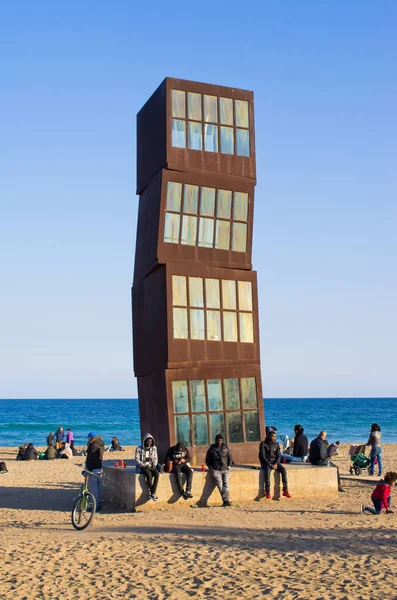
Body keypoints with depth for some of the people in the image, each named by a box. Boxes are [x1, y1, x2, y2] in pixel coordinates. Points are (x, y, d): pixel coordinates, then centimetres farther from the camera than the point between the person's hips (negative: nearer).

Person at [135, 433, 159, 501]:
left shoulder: (154, 448, 7)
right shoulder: (139, 448, -5)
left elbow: (155, 459, 11)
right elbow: (137, 460, -7)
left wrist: (154, 465, -9)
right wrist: (145, 466, -18)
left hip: (151, 467, 4)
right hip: (142, 467, -4)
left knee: (157, 474, -30)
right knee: (149, 474, -36)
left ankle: (152, 493, -31)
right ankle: (153, 493, -28)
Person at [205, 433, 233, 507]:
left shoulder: (226, 448, 13)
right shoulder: (211, 449, 10)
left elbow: (230, 457, 19)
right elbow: (207, 460, 17)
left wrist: (229, 466, 4)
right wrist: (210, 468, 3)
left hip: (225, 469, 1)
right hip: (216, 470, -1)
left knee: (226, 484, -18)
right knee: (220, 485, -18)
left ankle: (226, 500, -26)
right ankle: (225, 500, -20)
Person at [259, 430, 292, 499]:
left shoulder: (276, 444, 8)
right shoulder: (263, 444, -5)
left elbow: (278, 456, 5)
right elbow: (262, 456, -11)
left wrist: (276, 464, -14)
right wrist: (270, 465, -20)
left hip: (275, 462, 4)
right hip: (266, 462, -4)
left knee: (283, 469, -24)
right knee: (267, 471, -37)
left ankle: (285, 490, -26)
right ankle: (267, 491, -31)